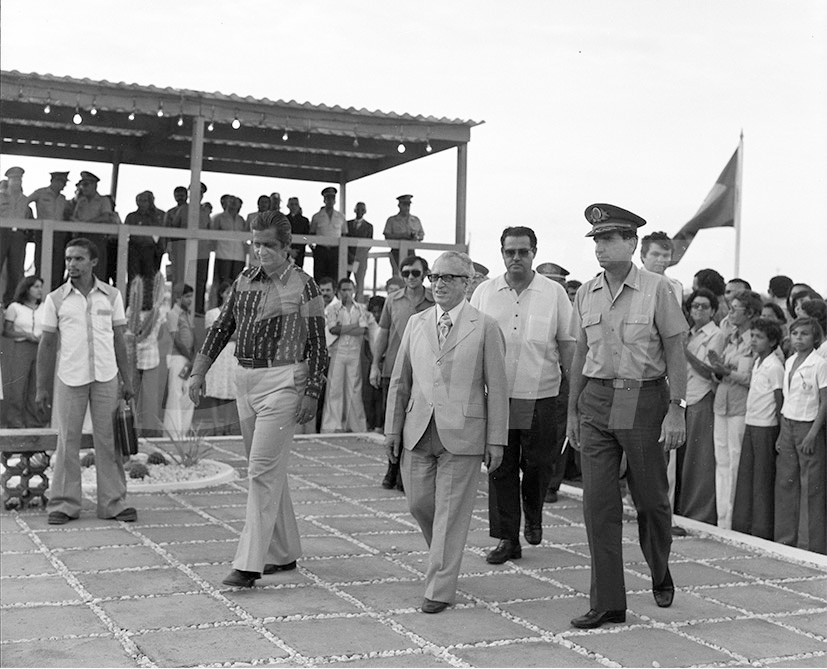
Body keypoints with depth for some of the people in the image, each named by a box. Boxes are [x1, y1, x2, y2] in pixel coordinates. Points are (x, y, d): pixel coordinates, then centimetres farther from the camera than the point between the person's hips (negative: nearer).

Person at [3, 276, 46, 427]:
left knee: (36, 386, 2)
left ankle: (33, 421, 10)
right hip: (21, 348, -3)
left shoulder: (44, 307, 12)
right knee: (18, 386, -4)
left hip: (40, 349, 3)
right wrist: (25, 334, -11)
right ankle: (15, 421, 4)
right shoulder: (15, 307, 2)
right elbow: (6, 331, 0)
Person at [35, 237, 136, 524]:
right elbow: (46, 344, 5)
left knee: (109, 441, 4)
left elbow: (119, 340, 9)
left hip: (106, 378, 1)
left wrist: (127, 381, 6)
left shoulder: (111, 295, 6)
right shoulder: (55, 299, 3)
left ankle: (113, 503, 10)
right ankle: (63, 504, 12)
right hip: (70, 379, -1)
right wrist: (42, 388, 2)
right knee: (68, 442, 3)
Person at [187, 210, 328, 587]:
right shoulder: (244, 281, 10)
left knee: (263, 471, -11)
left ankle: (249, 564, -9)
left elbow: (318, 343, -6)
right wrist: (199, 372, 9)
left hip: (282, 381, -7)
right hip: (245, 380, 7)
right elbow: (221, 328, 16)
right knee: (268, 472, 13)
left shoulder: (302, 286, -6)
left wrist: (312, 393, -11)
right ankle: (284, 553, 25)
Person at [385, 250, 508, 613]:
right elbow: (400, 381, 14)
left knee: (450, 513, 0)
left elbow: (496, 388, -2)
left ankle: (440, 589, 11)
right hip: (418, 433, 4)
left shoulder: (485, 327, -1)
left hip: (462, 435, -4)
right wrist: (393, 428, 9)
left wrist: (496, 440, -5)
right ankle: (443, 555, 38)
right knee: (419, 504, 9)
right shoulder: (416, 323, 11)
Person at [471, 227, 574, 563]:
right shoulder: (484, 293, 4)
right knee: (501, 468, 4)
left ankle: (533, 516, 33)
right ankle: (507, 539, 14)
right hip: (496, 396, 1)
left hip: (541, 397, -1)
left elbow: (568, 345, 3)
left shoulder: (555, 293, 1)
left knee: (538, 464, 3)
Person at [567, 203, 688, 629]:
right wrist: (572, 411, 13)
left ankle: (661, 575, 37)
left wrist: (676, 410, -10)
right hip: (597, 401, 3)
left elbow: (675, 352, -5)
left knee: (651, 499, 9)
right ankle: (607, 603, 7)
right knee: (598, 502, 0)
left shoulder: (656, 289, -6)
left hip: (644, 399, -3)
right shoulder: (586, 294, 6)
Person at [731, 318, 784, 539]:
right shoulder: (757, 362, 12)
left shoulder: (774, 366, -13)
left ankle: (762, 528, 6)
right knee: (745, 474, 10)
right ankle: (742, 523, 17)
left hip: (766, 427, -8)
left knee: (763, 478, -2)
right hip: (751, 424, 8)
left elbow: (781, 401, -12)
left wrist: (778, 434, -12)